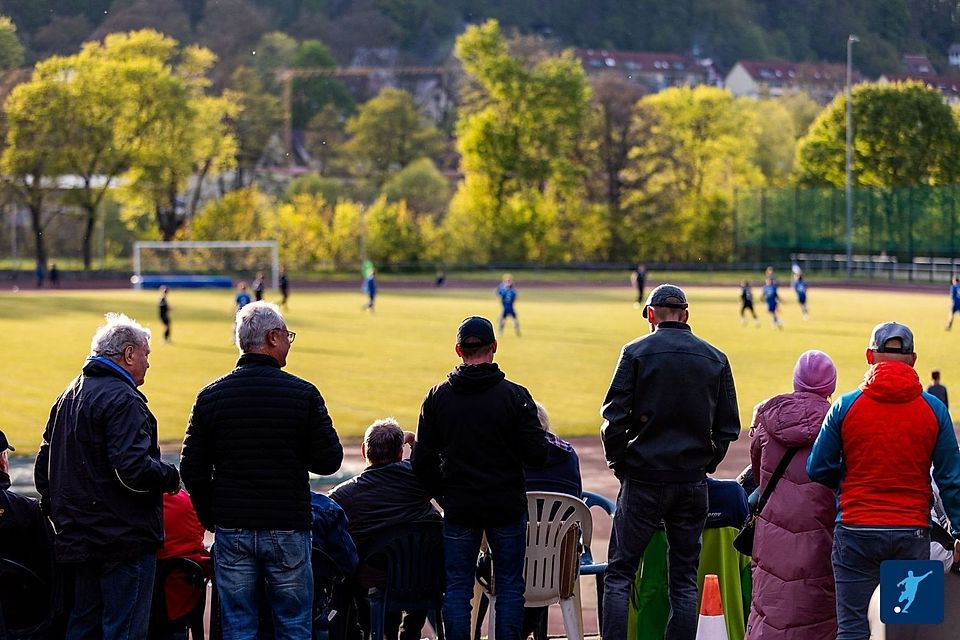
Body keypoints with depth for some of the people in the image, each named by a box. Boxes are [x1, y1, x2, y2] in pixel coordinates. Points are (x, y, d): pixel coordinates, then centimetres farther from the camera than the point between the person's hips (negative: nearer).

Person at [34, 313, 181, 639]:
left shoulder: (68, 397, 16)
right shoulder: (122, 399, -15)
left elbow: (43, 468, 20)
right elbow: (132, 468, -25)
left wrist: (59, 514, 25)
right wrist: (171, 477, -8)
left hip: (77, 537, 9)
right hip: (124, 539, -9)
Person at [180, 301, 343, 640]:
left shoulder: (211, 396, 0)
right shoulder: (303, 394, -8)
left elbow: (192, 469, 1)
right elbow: (329, 460, -5)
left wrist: (209, 517, 14)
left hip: (232, 531, 2)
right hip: (288, 531, -2)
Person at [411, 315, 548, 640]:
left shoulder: (438, 397, -1)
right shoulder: (515, 396, -9)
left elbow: (422, 462, 0)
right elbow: (536, 456, -10)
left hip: (458, 509, 1)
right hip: (507, 508, -1)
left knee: (457, 588, 7)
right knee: (509, 586, 7)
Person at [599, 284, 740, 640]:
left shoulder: (636, 353, -5)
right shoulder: (715, 359, 6)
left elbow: (614, 419, -9)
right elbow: (728, 427, 6)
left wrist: (619, 463, 4)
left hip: (644, 478, -3)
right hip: (693, 483, 3)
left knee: (619, 572, 4)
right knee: (684, 579, 9)